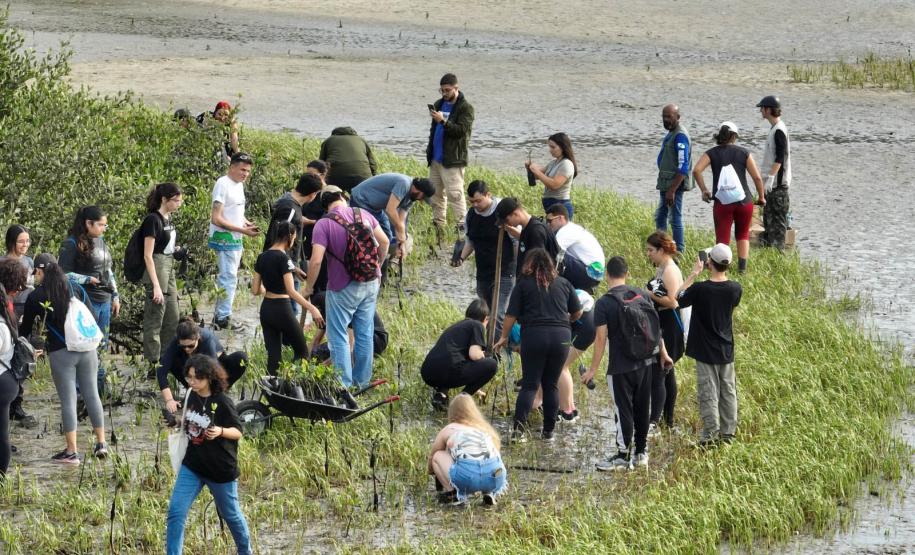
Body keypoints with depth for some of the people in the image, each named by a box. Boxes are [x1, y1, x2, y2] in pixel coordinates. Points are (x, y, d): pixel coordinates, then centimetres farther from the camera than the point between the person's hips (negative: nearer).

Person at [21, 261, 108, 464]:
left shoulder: (36, 297, -4)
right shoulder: (77, 290, 6)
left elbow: (25, 329, 5)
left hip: (60, 353, -4)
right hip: (87, 349, 4)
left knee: (68, 400, 0)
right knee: (92, 394, 13)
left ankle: (72, 451, 2)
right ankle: (101, 442, 18)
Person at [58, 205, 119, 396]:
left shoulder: (100, 241, 15)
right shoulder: (72, 244, -10)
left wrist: (115, 296, 20)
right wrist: (88, 279, -16)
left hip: (104, 301, 8)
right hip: (86, 302, -8)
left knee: (102, 345, 12)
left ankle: (100, 386, 21)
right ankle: (82, 390, -2)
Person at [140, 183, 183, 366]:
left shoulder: (168, 219, 10)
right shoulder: (153, 220, -15)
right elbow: (147, 256, -18)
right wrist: (156, 286, -21)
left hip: (169, 270, 9)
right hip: (156, 271, -9)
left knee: (172, 320, 14)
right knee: (154, 320, -2)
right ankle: (153, 364, 3)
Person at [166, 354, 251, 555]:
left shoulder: (222, 402, -18)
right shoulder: (192, 396, 0)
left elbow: (237, 432, -14)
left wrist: (220, 431, -31)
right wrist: (181, 425, 2)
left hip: (221, 469, -5)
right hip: (192, 466, 5)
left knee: (231, 514, 14)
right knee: (176, 512, -8)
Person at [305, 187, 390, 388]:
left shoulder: (324, 224, -13)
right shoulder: (363, 214, 2)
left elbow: (316, 260, -19)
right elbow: (384, 241, 4)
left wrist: (309, 287, -6)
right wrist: (377, 266, 20)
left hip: (343, 288, -5)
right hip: (370, 284, 5)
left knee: (338, 336, 5)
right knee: (365, 333, 15)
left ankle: (344, 384, 3)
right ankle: (362, 381, 23)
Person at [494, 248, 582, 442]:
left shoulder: (524, 284, 5)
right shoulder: (563, 283, 13)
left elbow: (511, 315, 1)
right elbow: (577, 312, 16)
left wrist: (504, 337, 13)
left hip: (534, 336, -2)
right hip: (561, 337, 2)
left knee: (530, 384, 0)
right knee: (551, 384, 12)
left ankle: (519, 428, -14)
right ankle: (549, 431, 11)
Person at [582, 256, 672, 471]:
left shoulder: (604, 304, -13)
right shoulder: (642, 295, 3)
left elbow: (601, 338, -16)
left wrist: (593, 369, -11)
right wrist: (663, 354, 20)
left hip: (621, 367, -5)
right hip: (645, 362, 5)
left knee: (623, 411, 2)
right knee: (642, 409, 15)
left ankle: (623, 456, 7)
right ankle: (641, 452, 23)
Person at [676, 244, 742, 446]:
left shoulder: (700, 289, -22)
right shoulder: (735, 289, -10)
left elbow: (679, 299, -6)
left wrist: (693, 274, -6)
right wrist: (722, 274, 5)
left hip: (705, 351, -4)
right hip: (726, 350, 4)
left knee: (708, 393, 3)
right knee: (728, 391, 15)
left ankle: (710, 435, 4)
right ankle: (728, 432, 22)